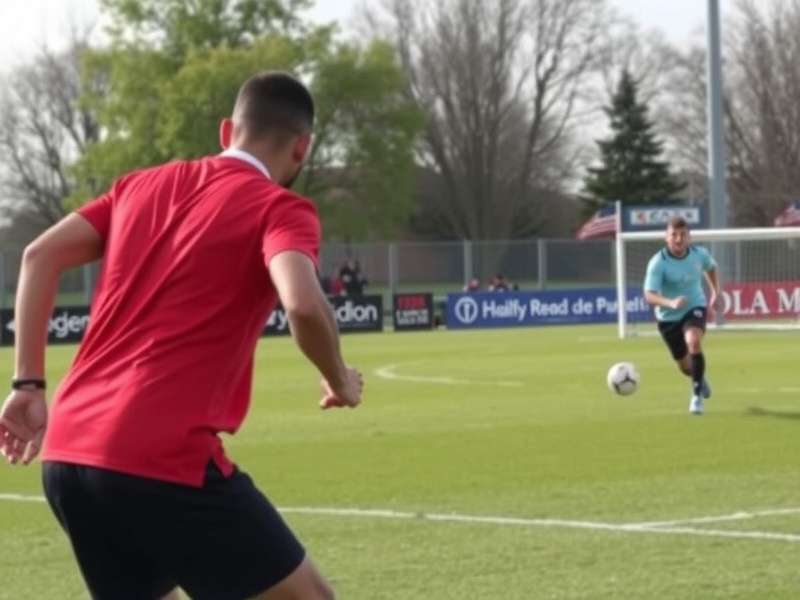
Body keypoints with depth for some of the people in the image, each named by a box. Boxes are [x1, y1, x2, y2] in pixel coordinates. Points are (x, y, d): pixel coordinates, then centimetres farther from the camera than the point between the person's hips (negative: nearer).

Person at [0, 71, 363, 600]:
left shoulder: (145, 184, 18)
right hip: (167, 462, -7)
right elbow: (303, 305, -20)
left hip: (66, 455, 7)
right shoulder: (281, 208, -1)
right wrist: (339, 380, -1)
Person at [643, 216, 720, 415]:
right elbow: (649, 295, -32)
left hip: (695, 308, 0)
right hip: (669, 317, 0)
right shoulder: (658, 263, -23)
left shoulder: (699, 254, -12)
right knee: (685, 367, 13)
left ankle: (697, 394, -19)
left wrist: (716, 291, 7)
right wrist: (670, 303, -50)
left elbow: (711, 268, 15)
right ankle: (700, 378, 53)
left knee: (693, 341, -33)